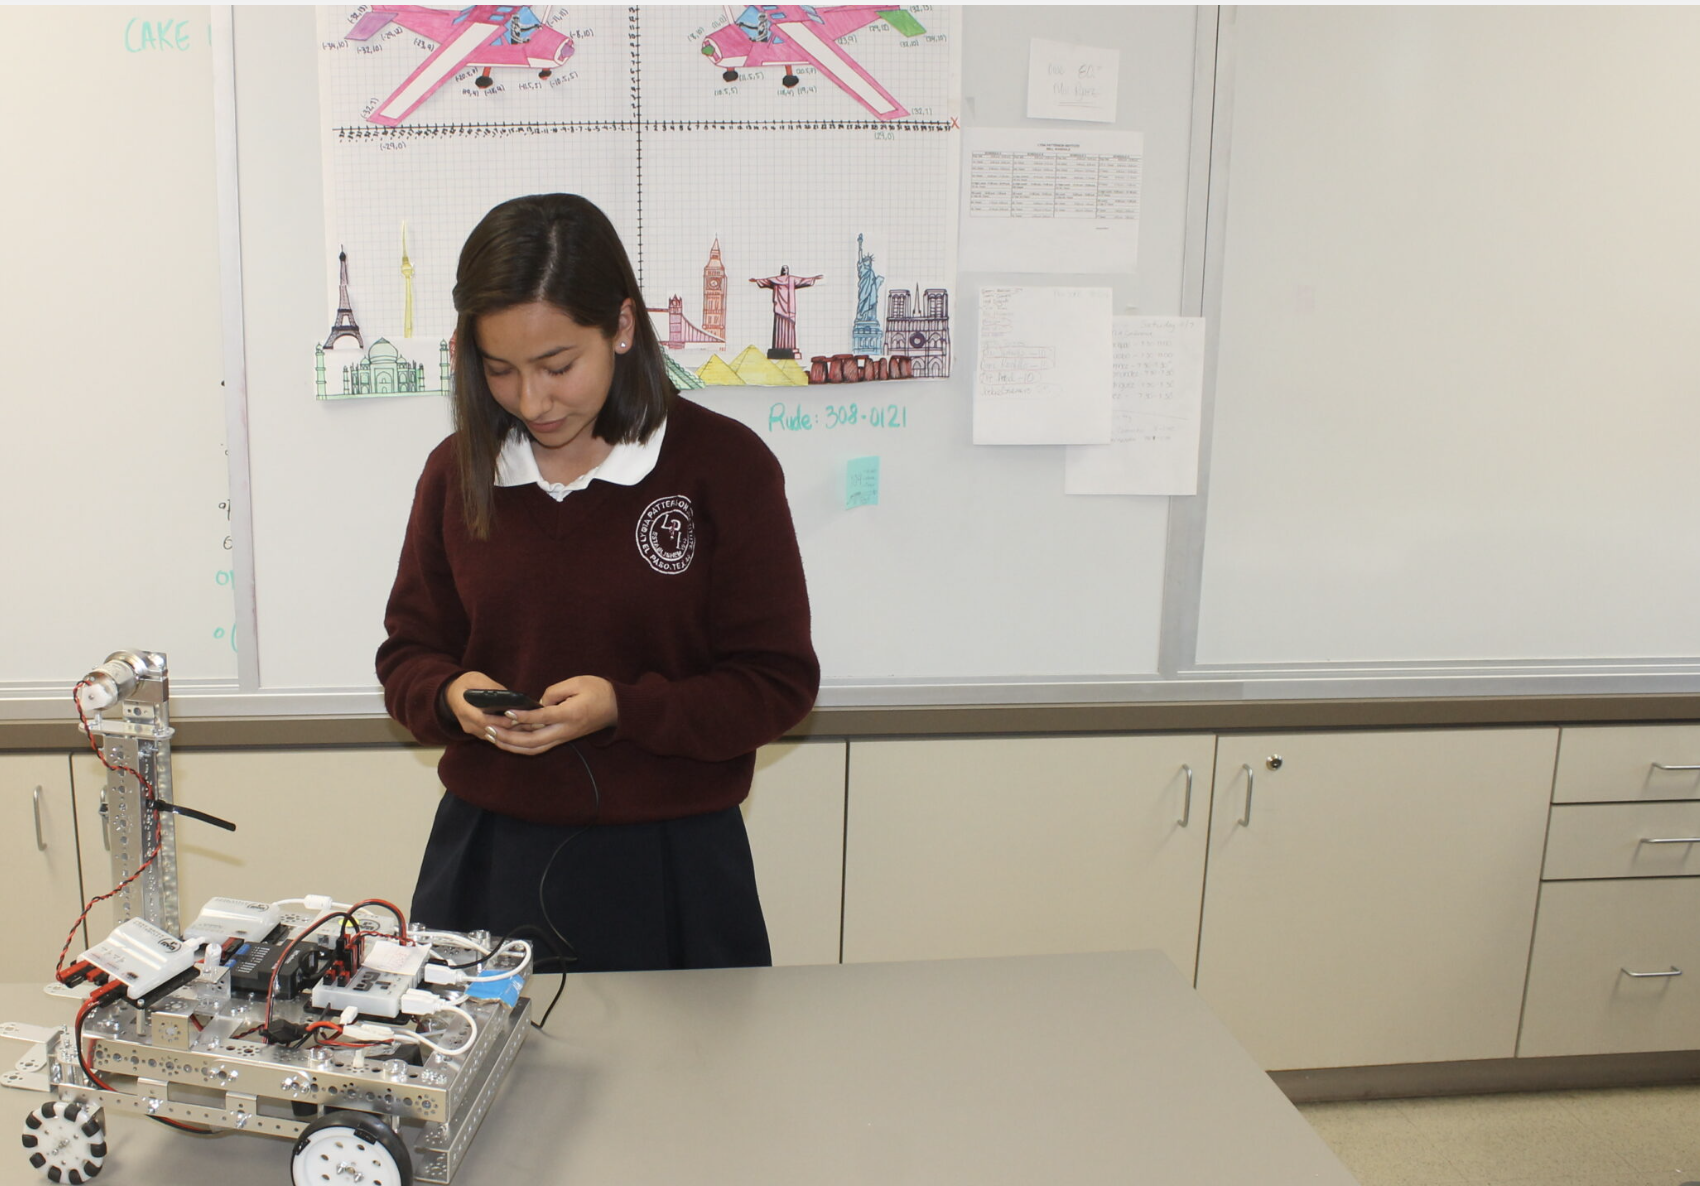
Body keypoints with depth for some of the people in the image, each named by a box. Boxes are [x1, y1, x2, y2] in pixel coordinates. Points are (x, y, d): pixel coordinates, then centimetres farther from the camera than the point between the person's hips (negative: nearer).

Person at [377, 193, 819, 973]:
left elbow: (778, 682, -8)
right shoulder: (456, 471, 2)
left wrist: (624, 708, -21)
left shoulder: (724, 464, -9)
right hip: (486, 858, 3)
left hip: (672, 865, -2)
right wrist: (452, 696, -12)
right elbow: (409, 654, 11)